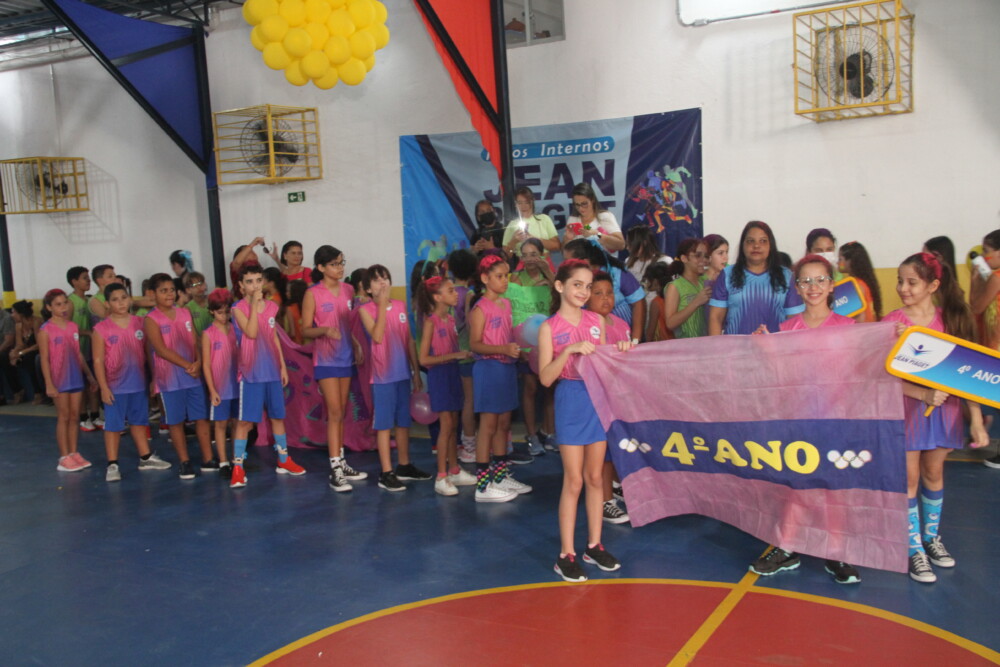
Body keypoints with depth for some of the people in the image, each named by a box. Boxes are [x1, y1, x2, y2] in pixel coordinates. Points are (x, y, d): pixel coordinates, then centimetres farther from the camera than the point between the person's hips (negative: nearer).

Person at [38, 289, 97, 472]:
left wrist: (89, 375, 13)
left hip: (76, 378, 5)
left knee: (74, 417, 9)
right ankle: (64, 458, 8)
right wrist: (49, 384, -13)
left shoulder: (73, 327, 7)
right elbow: (44, 359, -9)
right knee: (63, 417, 1)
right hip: (59, 380, -4)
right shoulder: (46, 330, -7)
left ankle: (74, 454, 17)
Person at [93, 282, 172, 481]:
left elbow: (147, 351, 6)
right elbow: (98, 361, -7)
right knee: (113, 425, 4)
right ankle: (112, 465, 12)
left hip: (139, 384, 4)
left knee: (139, 421, 17)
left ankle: (146, 458, 28)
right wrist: (103, 387, -11)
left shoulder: (139, 323, 2)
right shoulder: (101, 329, -7)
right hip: (115, 386, -3)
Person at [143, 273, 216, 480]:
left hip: (194, 376, 4)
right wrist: (187, 365, -17)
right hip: (169, 378, -4)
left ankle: (208, 460, 14)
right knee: (176, 422, 5)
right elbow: (161, 349, -14)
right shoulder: (151, 320, -6)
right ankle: (184, 462, 16)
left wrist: (198, 362, -12)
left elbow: (195, 342, 7)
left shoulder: (185, 313, 9)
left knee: (202, 417, 6)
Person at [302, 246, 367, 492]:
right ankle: (335, 471, -5)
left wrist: (357, 345, 3)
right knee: (334, 412, -8)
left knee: (341, 412, 12)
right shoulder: (313, 294, -7)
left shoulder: (349, 290, 7)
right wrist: (324, 330, -26)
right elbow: (305, 330, -7)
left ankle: (341, 462, 21)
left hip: (347, 357, 5)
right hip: (325, 359, -5)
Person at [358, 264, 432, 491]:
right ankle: (386, 473, 4)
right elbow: (377, 336, -20)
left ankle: (404, 466, 26)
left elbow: (409, 340, 10)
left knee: (404, 421, 14)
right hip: (382, 374, -5)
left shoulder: (401, 305, 8)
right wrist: (382, 304, -18)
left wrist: (416, 372, 9)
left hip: (403, 372, 5)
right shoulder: (366, 309, -5)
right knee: (384, 424, -1)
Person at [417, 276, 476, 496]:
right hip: (439, 374, -7)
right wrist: (453, 355, -19)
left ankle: (454, 471, 23)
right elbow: (424, 359, -16)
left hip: (453, 372, 7)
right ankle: (441, 478, 1)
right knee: (446, 424, -7)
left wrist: (464, 354, 0)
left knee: (453, 424, 12)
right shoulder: (431, 321, -12)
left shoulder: (451, 319, 9)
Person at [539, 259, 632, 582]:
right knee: (574, 480, -1)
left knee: (595, 477, 11)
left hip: (598, 398, 4)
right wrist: (569, 350, -21)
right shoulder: (549, 327, -5)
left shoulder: (597, 321, 7)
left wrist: (619, 353, -5)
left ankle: (594, 545, 23)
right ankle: (566, 554, 8)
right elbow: (545, 377, -11)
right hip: (571, 401, -4)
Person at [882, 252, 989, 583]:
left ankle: (931, 536, 35)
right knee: (909, 477, 3)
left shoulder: (951, 320, -1)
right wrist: (924, 394, -25)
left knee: (934, 472, 16)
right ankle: (914, 548, 14)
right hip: (907, 407, -2)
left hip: (944, 408, 3)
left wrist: (976, 418, -6)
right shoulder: (892, 323, -8)